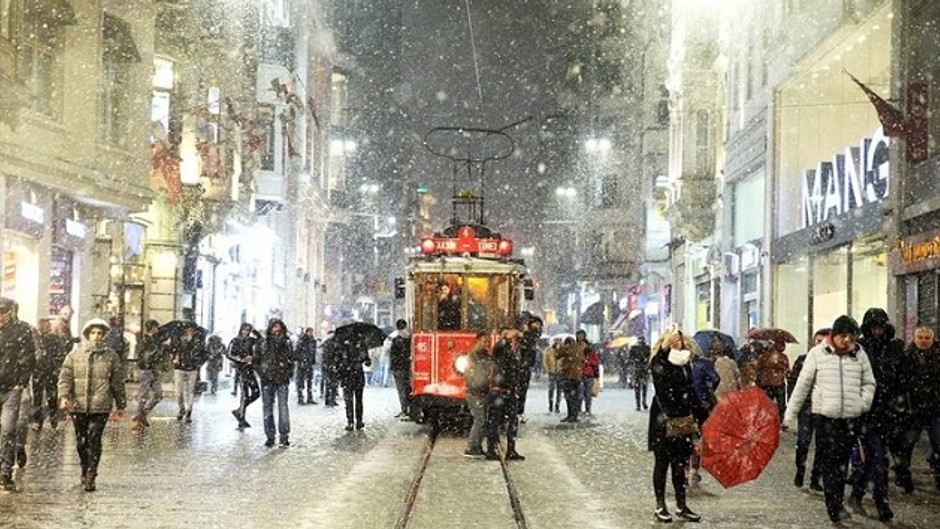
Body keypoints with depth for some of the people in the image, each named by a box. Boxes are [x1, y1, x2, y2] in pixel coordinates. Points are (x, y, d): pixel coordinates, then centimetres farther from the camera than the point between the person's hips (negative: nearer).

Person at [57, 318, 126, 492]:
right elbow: (65, 376, 2)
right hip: (78, 405, 2)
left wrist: (121, 404, 10)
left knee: (94, 440, -8)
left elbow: (118, 382, 8)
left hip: (101, 406, -2)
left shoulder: (111, 356, 4)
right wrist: (64, 396, -12)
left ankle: (90, 476, -2)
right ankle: (85, 469, 30)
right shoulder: (75, 354, 5)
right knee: (81, 441, 9)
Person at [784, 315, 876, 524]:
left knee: (842, 461, 7)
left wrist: (865, 403, -1)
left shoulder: (859, 354, 7)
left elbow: (869, 383, 18)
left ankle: (837, 503, 17)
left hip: (851, 418, 3)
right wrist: (789, 415, 4)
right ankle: (835, 506, -10)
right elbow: (802, 385, 4)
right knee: (830, 461, -9)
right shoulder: (818, 353, 0)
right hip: (825, 416, -3)